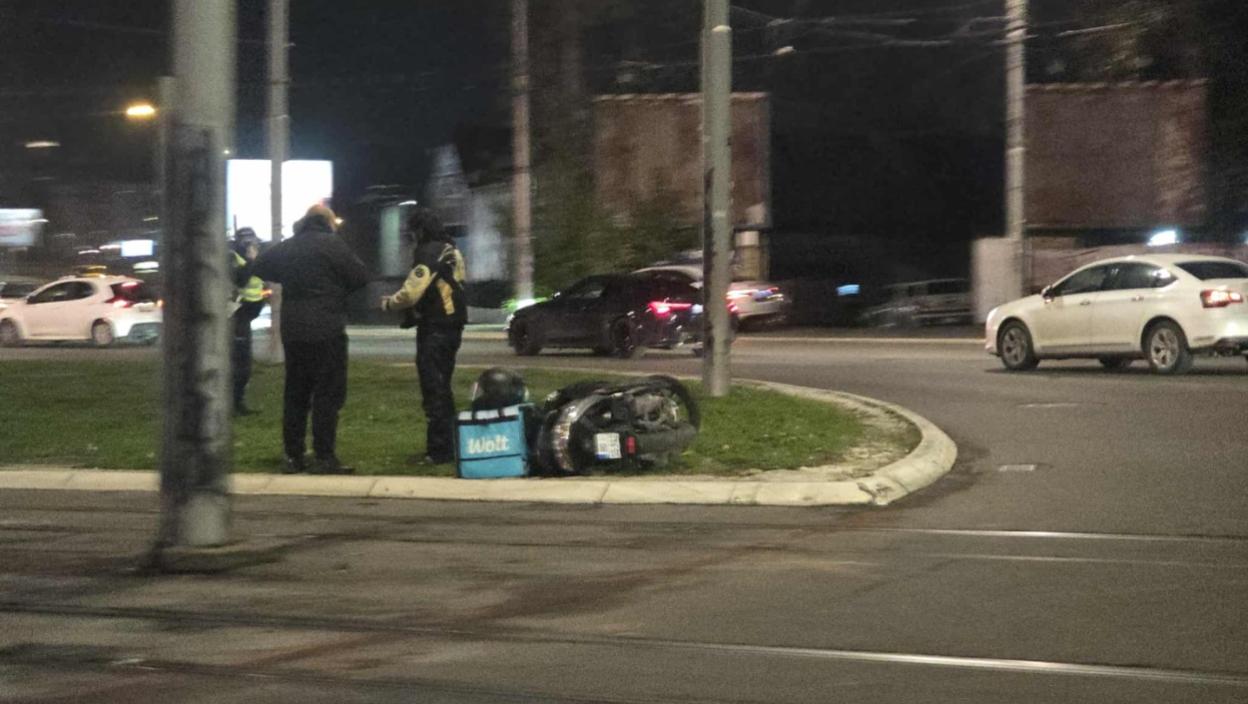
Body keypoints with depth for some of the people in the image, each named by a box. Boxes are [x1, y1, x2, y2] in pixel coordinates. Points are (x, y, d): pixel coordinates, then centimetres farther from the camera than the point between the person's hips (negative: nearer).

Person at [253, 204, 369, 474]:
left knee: (295, 393, 12)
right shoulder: (332, 244, -8)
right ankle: (324, 457, -7)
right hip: (327, 330, -6)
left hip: (293, 330, 6)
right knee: (328, 394, -3)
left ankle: (293, 456, 13)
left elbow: (261, 267, 23)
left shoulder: (287, 247, 11)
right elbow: (361, 277, -9)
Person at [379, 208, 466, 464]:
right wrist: (400, 302, 16)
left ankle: (440, 450, -7)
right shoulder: (450, 251, 15)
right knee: (442, 387, 17)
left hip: (434, 329, -10)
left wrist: (389, 303, -2)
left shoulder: (430, 252, -14)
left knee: (433, 389, -7)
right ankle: (446, 446, 22)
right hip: (451, 326, 10)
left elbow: (412, 291, -20)